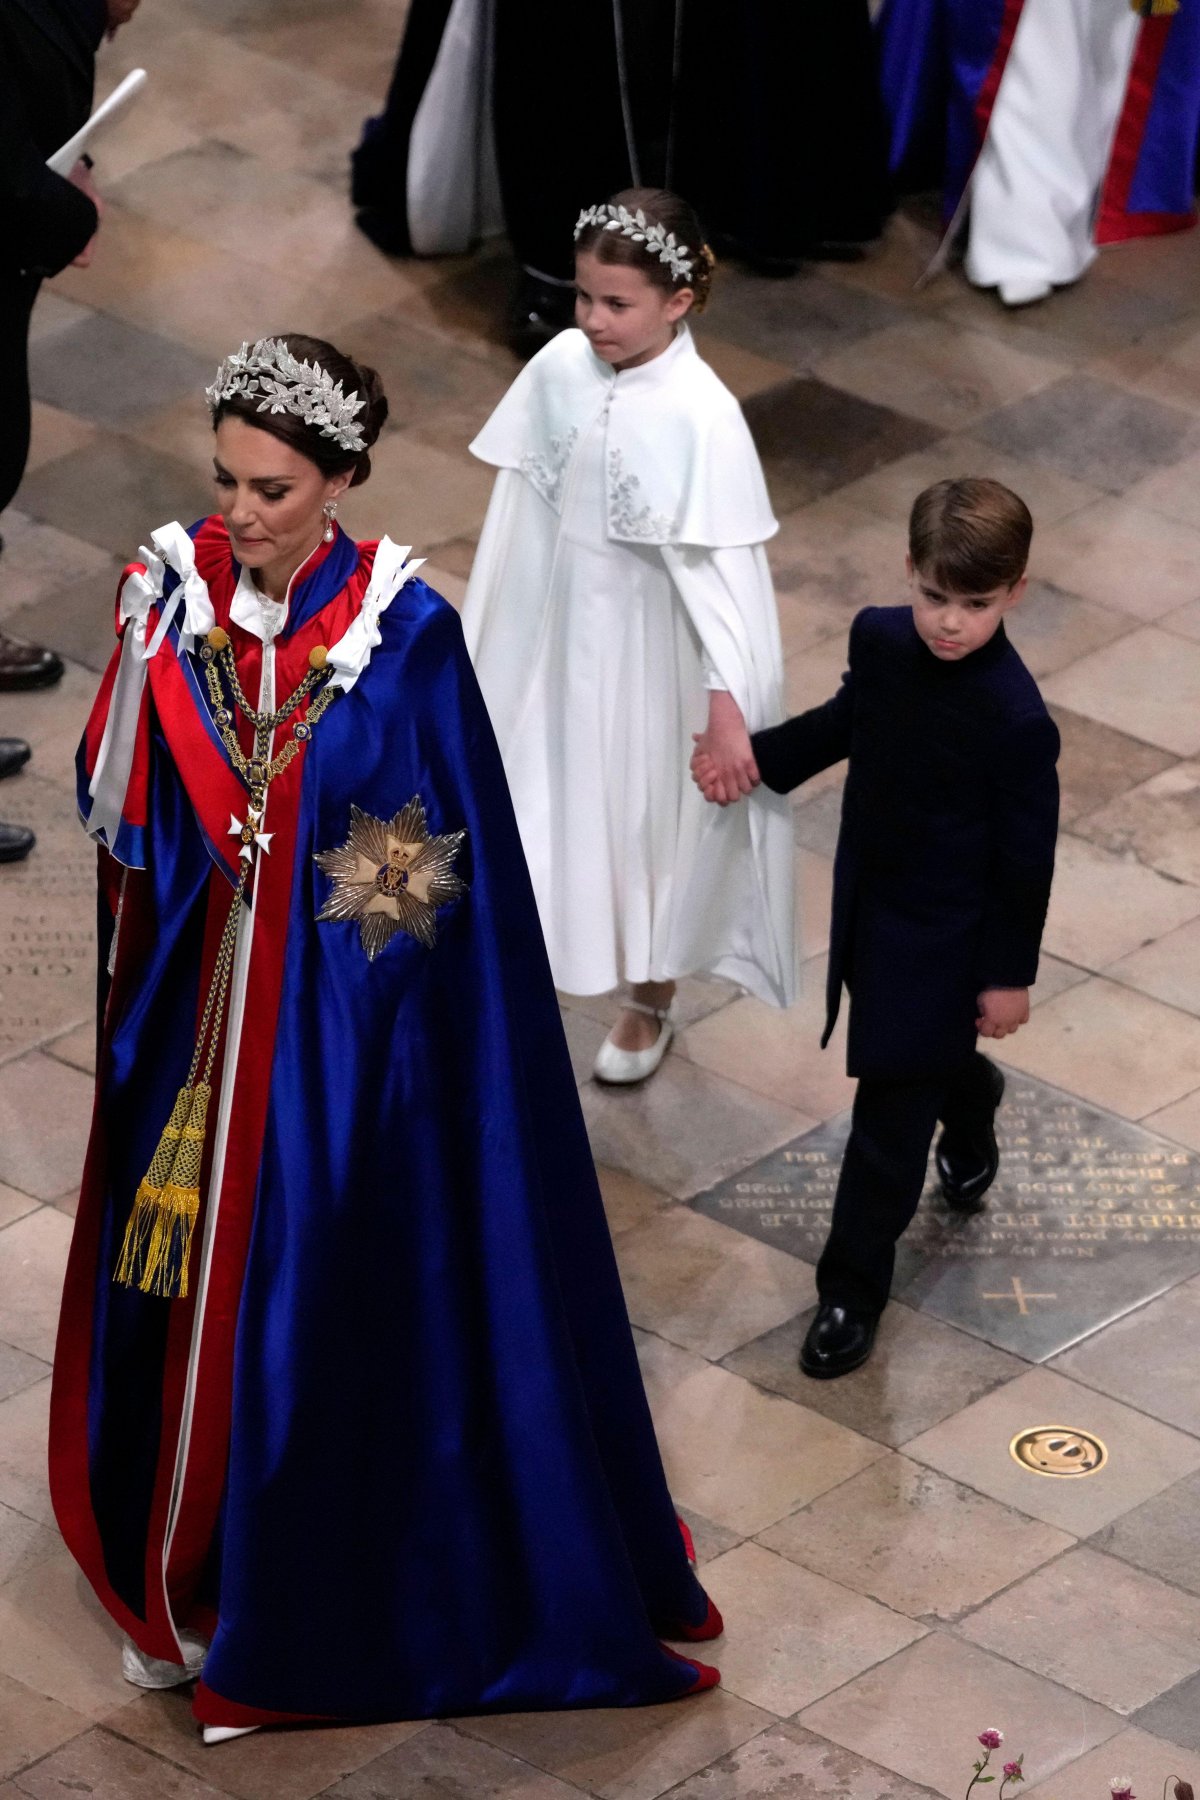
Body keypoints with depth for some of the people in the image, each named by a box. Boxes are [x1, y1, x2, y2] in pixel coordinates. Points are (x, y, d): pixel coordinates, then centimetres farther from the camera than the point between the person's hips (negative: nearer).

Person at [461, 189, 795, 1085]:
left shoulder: (701, 415, -24)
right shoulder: (558, 369, -11)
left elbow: (724, 567, -20)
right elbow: (522, 509, 1)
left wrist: (729, 705, -19)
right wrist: (485, 633, 8)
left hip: (651, 654, -3)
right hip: (558, 636, 3)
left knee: (652, 821, 17)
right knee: (547, 804, 14)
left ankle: (650, 1004, 41)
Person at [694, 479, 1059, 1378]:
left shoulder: (1016, 720, -30)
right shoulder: (880, 639, -12)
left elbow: (1026, 856, -18)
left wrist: (1010, 975, -10)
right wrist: (757, 758, 1)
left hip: (947, 933, -6)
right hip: (869, 900, 6)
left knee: (889, 1117, 3)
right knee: (928, 1056, 30)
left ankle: (852, 1293, 17)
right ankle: (973, 1108, 63)